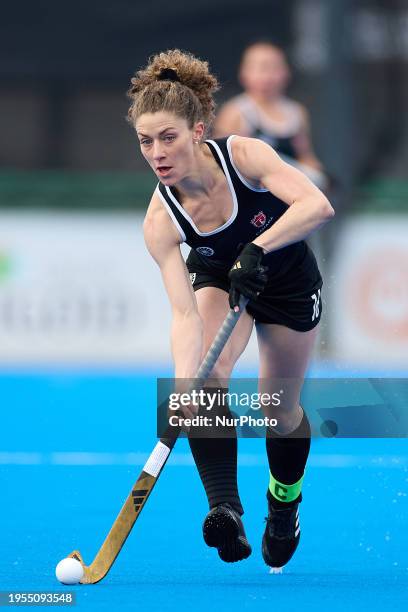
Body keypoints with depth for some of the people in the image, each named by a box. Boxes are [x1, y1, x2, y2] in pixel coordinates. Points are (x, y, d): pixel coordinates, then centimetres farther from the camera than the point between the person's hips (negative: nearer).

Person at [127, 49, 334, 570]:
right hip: (218, 280, 0)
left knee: (281, 412, 9)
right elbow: (184, 313, -35)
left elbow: (317, 206, -44)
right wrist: (184, 385, -50)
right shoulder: (160, 221, -29)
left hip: (288, 279, 0)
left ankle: (285, 502, 41)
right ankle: (225, 509, -37)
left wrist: (257, 249, -55)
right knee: (209, 374, -31)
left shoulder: (244, 155, -33)